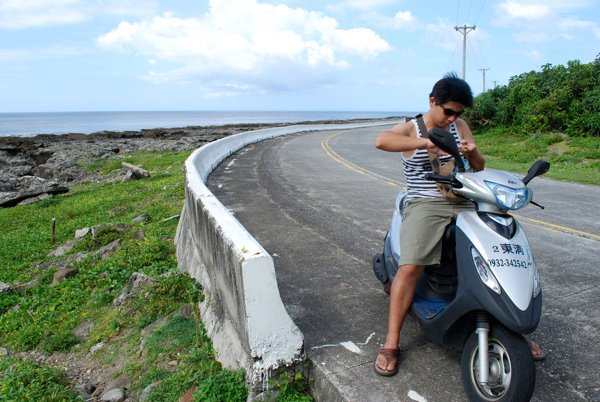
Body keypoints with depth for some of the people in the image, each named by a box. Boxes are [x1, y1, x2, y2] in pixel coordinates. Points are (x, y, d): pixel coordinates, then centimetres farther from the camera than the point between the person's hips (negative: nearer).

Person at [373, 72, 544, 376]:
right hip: (425, 205, -4)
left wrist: (472, 152, -7)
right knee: (409, 268, -23)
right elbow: (381, 140, -20)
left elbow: (479, 167, 17)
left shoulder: (460, 126, 17)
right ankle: (391, 344, -12)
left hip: (465, 203, 5)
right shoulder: (410, 129, 3)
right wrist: (425, 142, -30)